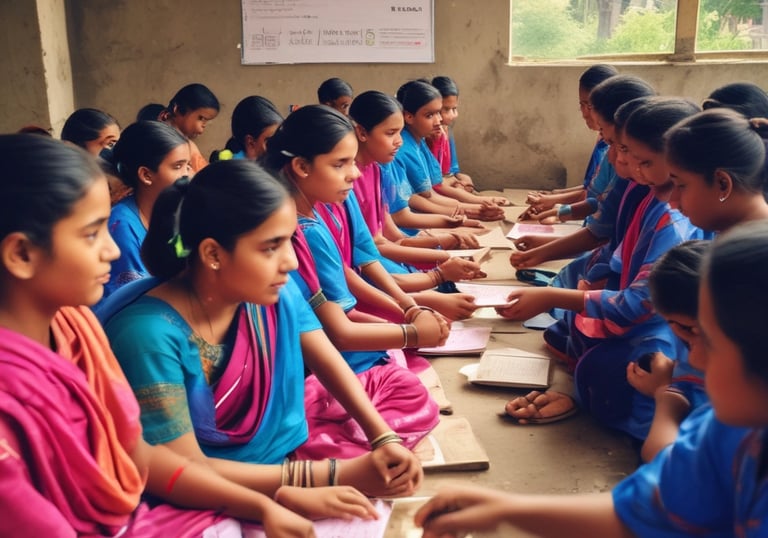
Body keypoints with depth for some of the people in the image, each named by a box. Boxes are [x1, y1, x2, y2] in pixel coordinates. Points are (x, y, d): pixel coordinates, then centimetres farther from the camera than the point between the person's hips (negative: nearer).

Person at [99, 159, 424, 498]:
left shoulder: (276, 294, -9)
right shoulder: (150, 334, -26)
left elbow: (328, 362, 2)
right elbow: (186, 472, -23)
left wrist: (385, 438, -15)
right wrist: (337, 476, -25)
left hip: (289, 461, 6)